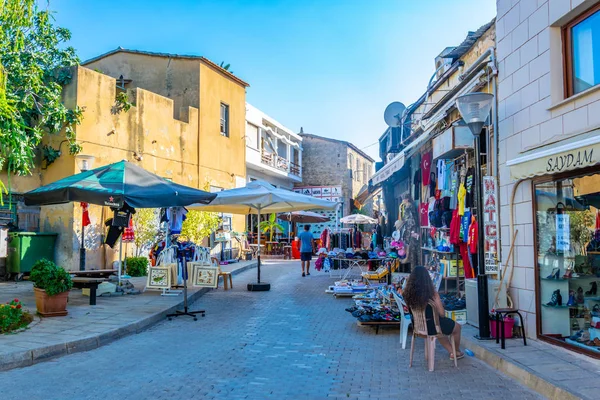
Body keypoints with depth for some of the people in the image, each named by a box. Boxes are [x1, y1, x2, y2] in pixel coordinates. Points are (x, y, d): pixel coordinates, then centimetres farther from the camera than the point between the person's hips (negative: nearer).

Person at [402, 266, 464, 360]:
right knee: (457, 327, 26)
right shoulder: (433, 293, -26)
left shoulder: (408, 293, -13)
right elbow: (442, 314, -21)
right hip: (431, 326, -5)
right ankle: (457, 351, 47)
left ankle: (452, 352, 47)